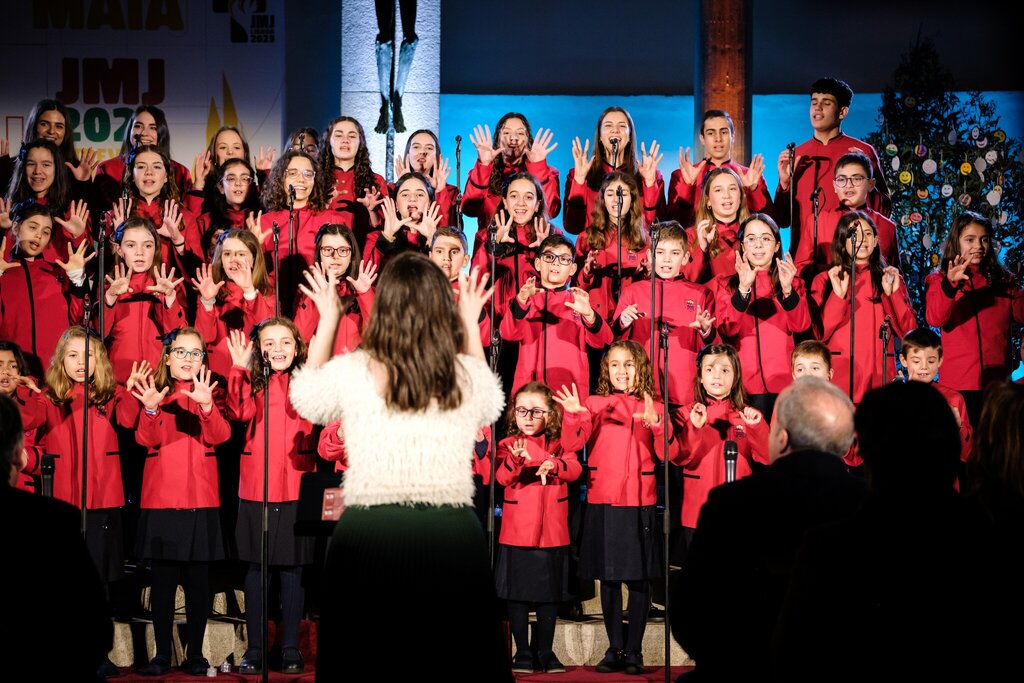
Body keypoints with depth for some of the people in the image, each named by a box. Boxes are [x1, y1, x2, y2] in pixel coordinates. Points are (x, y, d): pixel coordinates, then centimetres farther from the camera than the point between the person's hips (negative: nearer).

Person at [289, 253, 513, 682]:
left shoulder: (350, 372, -4)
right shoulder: (468, 374, 0)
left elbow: (304, 398, 19)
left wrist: (328, 320, 26)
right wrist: (470, 326, 29)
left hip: (367, 536, -1)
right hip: (451, 537, 1)